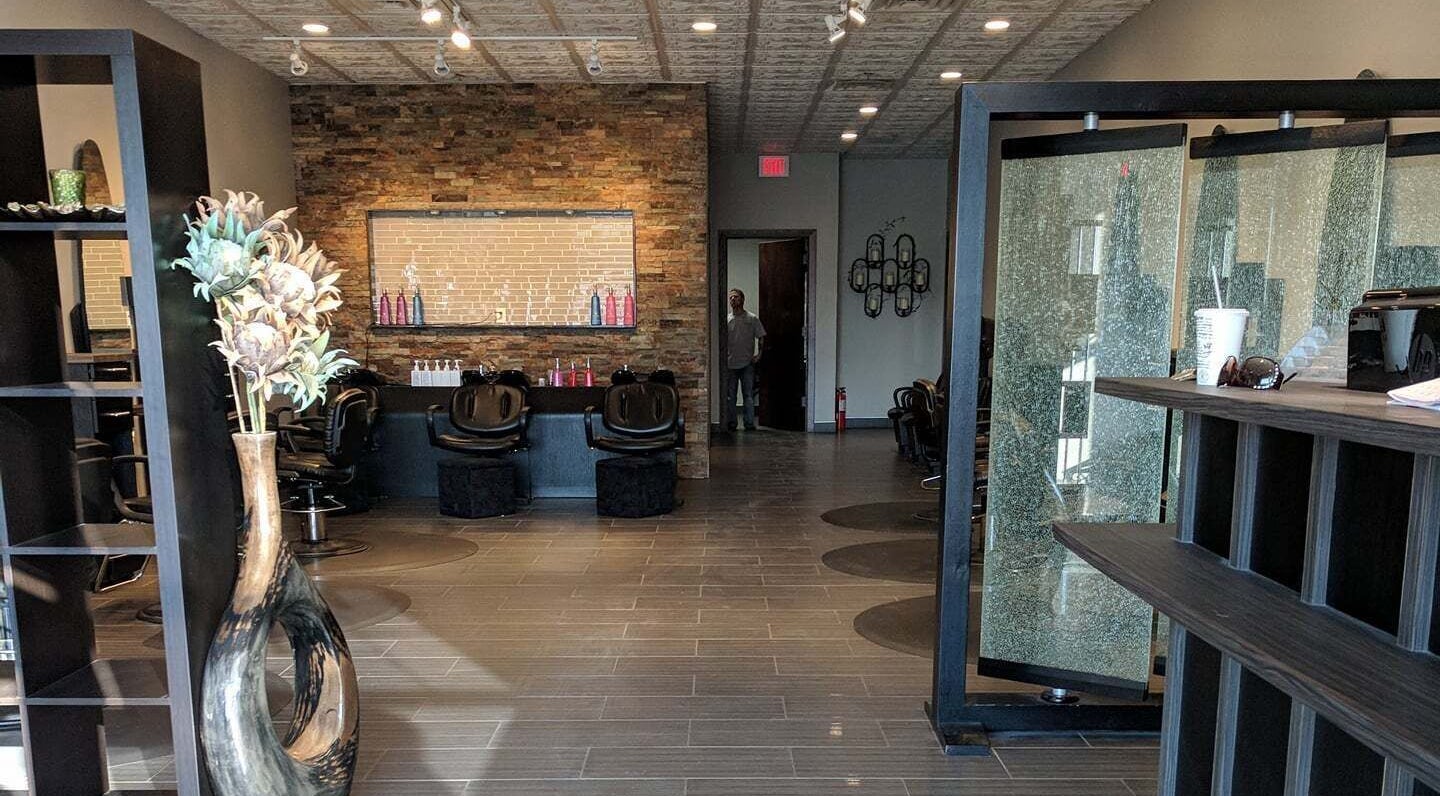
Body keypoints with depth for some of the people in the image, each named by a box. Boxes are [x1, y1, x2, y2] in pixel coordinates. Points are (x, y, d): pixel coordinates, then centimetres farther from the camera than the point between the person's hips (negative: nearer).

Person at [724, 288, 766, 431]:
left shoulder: (752, 319, 3)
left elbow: (761, 337, 6)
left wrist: (759, 354, -6)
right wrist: (723, 358, 1)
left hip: (747, 363, -2)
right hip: (730, 364, 2)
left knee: (748, 395, 0)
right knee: (730, 396, 5)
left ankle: (749, 423, 5)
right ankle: (731, 423, 12)